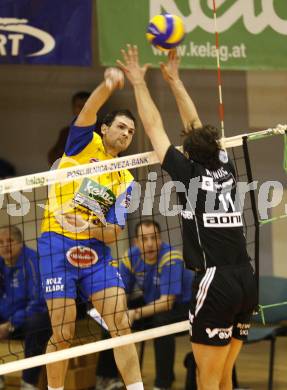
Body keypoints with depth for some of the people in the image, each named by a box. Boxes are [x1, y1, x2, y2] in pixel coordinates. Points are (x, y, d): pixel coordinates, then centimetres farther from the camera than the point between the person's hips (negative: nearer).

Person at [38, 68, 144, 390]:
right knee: (63, 333, -5)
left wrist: (93, 229, -16)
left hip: (95, 251, 4)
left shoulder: (125, 181, 13)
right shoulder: (85, 144, 4)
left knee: (121, 324, -5)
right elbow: (87, 112, -18)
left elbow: (114, 233, 6)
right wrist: (107, 86, -37)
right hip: (57, 245, -4)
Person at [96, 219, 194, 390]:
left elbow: (167, 302, -35)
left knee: (161, 321, -36)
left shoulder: (171, 259, -29)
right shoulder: (131, 257, -12)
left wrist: (136, 314, -46)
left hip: (181, 304, -6)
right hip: (150, 302, 7)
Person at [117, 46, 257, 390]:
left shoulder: (189, 172, -3)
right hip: (246, 280, 7)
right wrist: (174, 80, 33)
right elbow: (197, 126, 25)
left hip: (215, 281, -7)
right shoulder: (225, 168, 12)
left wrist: (139, 82, 18)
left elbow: (154, 128, 7)